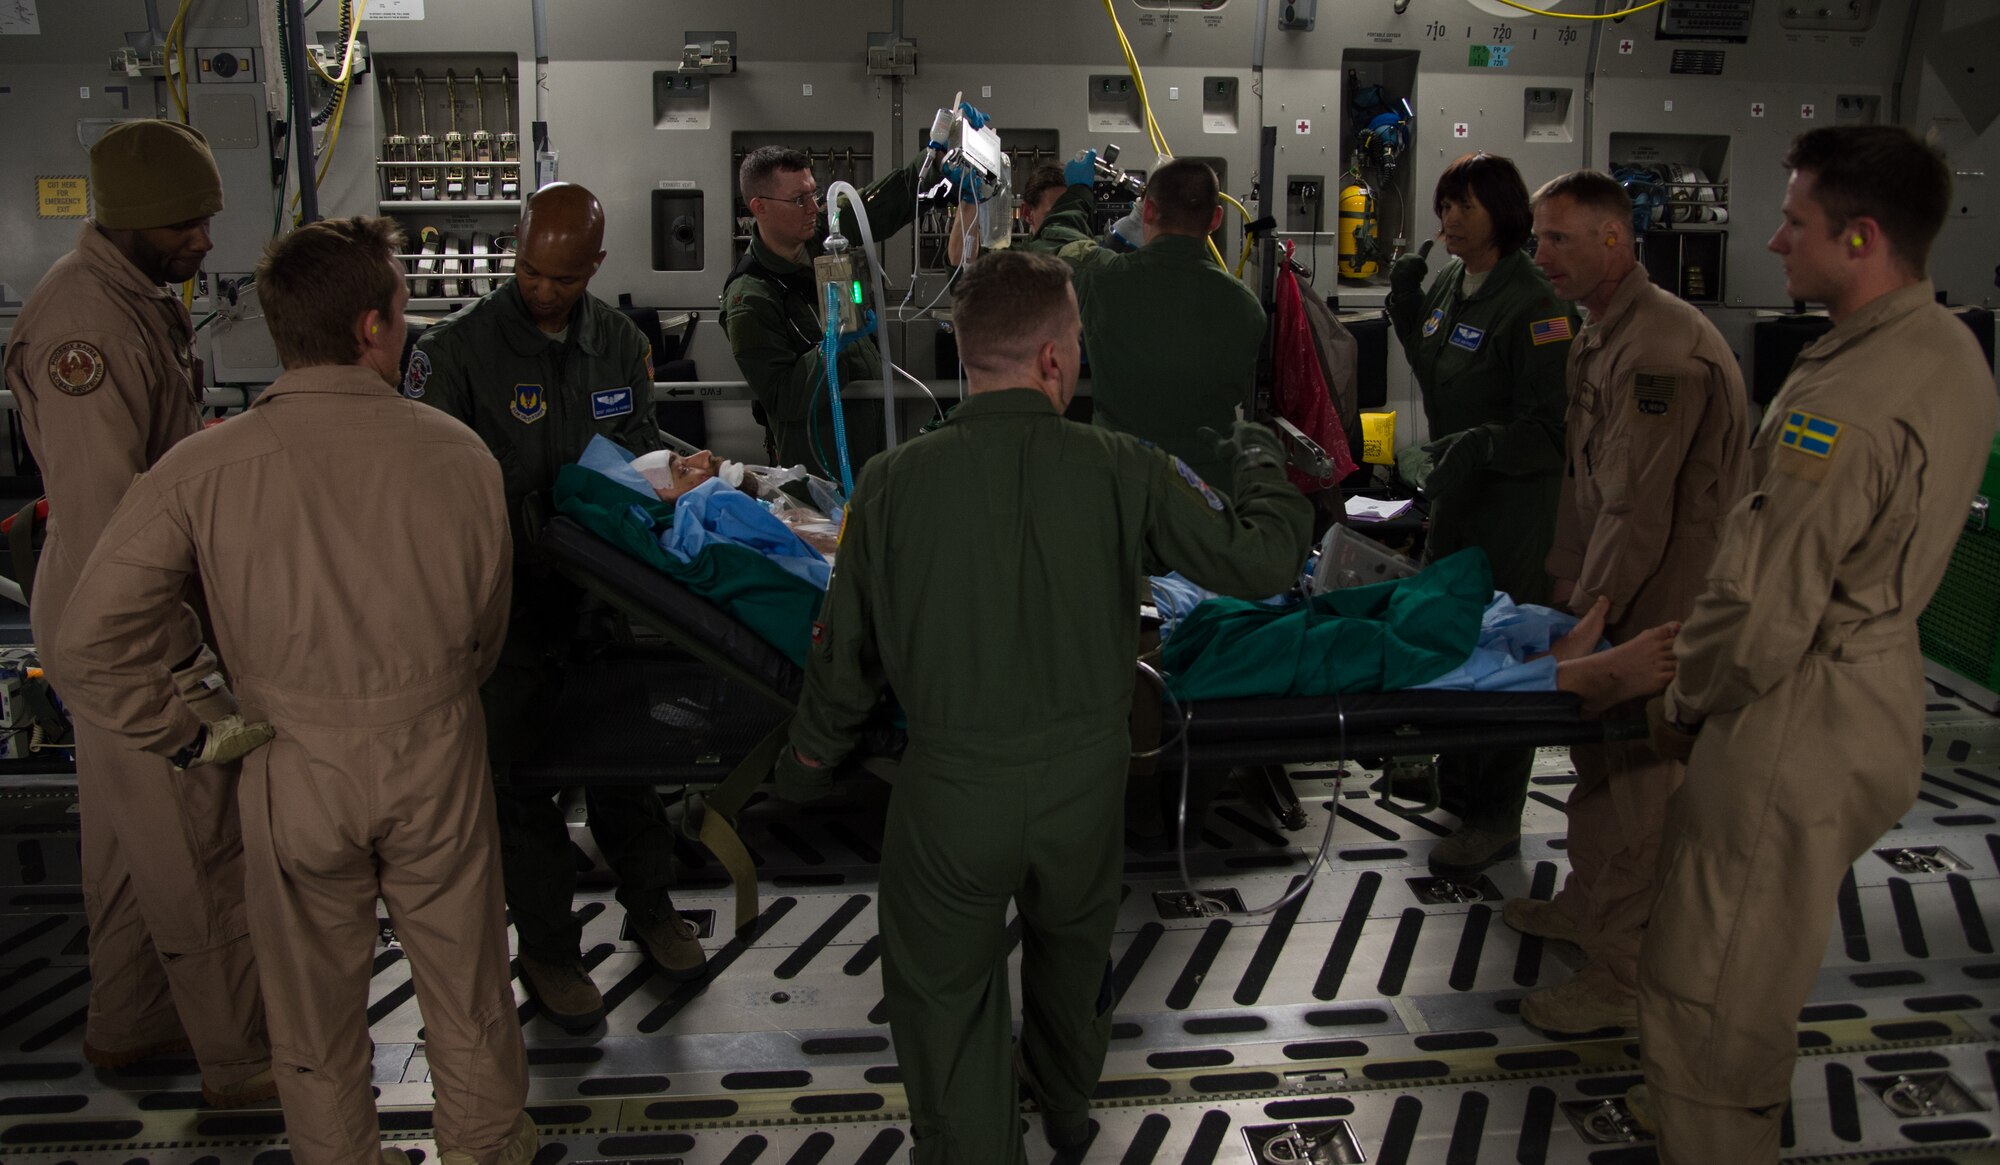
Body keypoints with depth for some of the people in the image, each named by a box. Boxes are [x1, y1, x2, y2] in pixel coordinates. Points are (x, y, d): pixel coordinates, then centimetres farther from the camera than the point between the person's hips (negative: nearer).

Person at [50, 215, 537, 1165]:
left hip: (295, 767, 0)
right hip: (438, 751, 1)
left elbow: (92, 639, -13)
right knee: (464, 979, 20)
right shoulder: (458, 453, -9)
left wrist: (176, 733, 1)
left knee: (316, 997, 20)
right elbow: (487, 623, 2)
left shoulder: (202, 470, -13)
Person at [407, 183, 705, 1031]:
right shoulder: (458, 349, -12)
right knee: (522, 773, 8)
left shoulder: (619, 342, 3)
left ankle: (650, 905, 38)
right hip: (511, 600, -4)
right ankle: (546, 948, 25)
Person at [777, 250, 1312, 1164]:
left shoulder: (894, 483, -15)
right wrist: (1259, 460, 12)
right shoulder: (1118, 471, -15)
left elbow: (846, 656, -6)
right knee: (1072, 944, 31)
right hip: (1086, 778, 3)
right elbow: (1262, 558, -9)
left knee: (947, 987, 18)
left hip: (952, 788, -3)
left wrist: (808, 762, 13)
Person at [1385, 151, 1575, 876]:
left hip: (1513, 504, -9)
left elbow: (1549, 427, -21)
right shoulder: (1448, 285, 8)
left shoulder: (1532, 303, -19)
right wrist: (1406, 309, 8)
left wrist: (1475, 448, -32)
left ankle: (1496, 817, 10)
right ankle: (1456, 778, 36)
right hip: (1455, 492, 9)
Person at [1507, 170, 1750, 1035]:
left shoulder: (1662, 349, -24)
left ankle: (1624, 979, 10)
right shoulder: (1597, 336, 10)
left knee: (1635, 785, -2)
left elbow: (1637, 509, -26)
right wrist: (1566, 584, 11)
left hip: (1665, 607, -10)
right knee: (1598, 753, 22)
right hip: (1614, 593, 10)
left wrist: (1588, 618, -20)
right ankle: (1587, 907, 40)